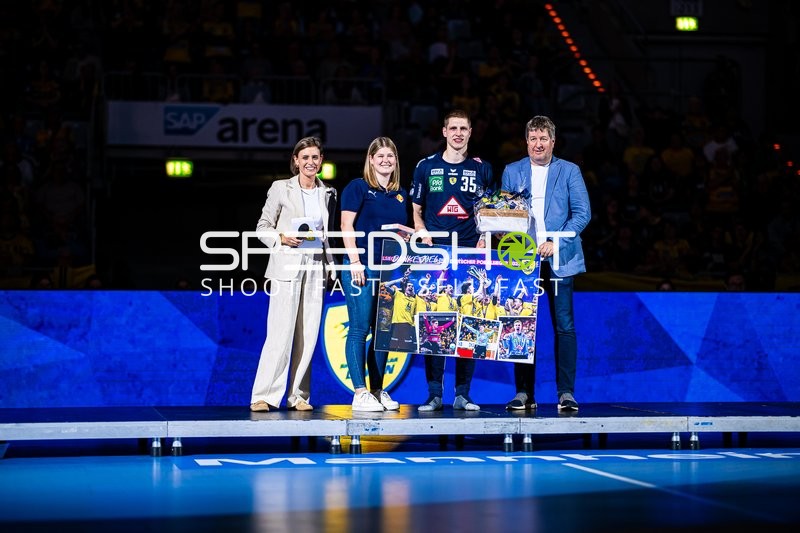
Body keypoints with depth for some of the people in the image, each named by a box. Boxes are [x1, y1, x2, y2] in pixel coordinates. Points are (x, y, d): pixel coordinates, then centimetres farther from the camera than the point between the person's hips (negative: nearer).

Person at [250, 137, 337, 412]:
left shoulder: (328, 193, 14)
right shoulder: (281, 188, 2)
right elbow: (263, 227, 4)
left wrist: (331, 264, 8)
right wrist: (282, 238, -14)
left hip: (315, 268, 4)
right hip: (287, 266, -4)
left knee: (308, 333, 1)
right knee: (281, 332, -10)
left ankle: (299, 395, 8)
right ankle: (264, 395, -6)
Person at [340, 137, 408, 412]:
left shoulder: (401, 195, 17)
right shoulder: (358, 187, 1)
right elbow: (347, 226, -6)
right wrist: (355, 261, -13)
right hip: (362, 267, -6)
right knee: (359, 329, -6)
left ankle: (378, 390, 14)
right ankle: (360, 393, -5)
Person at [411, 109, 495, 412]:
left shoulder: (481, 169, 12)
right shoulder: (426, 166, 9)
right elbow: (415, 210, 13)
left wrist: (484, 238, 0)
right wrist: (421, 232, -4)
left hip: (470, 252, 1)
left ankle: (462, 394, 5)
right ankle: (434, 393, 1)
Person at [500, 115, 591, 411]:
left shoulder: (569, 171, 7)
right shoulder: (512, 171, 12)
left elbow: (582, 213, 0)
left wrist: (556, 242, -12)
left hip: (559, 258, -1)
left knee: (564, 325, -4)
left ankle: (566, 393, 0)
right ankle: (524, 393, 6)